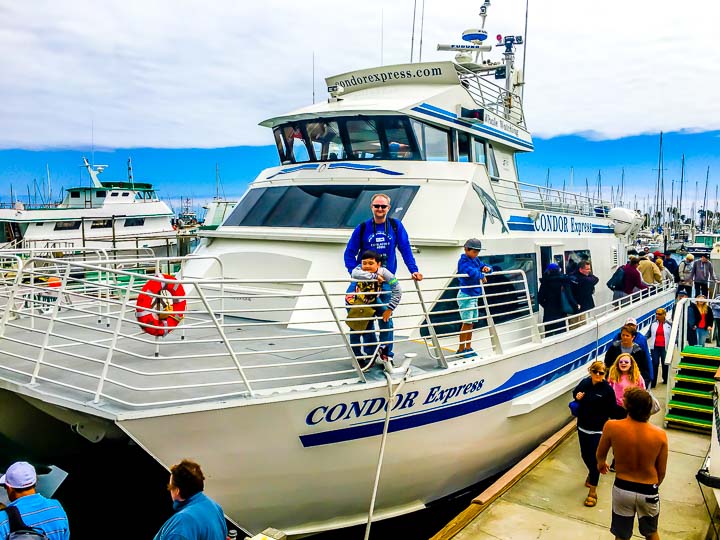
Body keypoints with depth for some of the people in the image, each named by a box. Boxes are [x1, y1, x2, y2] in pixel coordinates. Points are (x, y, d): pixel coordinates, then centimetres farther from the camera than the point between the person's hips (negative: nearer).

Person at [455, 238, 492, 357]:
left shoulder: (476, 260, 10)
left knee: (471, 323, 13)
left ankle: (468, 348, 22)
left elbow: (483, 267, 20)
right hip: (466, 295, -8)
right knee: (467, 322, -6)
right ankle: (461, 349, 4)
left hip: (474, 296, 8)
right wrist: (482, 276, -16)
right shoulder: (463, 261, -15)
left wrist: (487, 269, -4)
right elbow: (471, 272, -32)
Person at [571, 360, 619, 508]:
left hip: (598, 429, -4)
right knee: (585, 455, 20)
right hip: (582, 426, 4)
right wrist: (577, 396, -9)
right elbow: (575, 392, 13)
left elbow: (613, 411, -10)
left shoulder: (607, 389, -16)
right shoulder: (584, 383, -6)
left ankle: (592, 491, 14)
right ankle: (592, 474, 52)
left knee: (594, 459, 0)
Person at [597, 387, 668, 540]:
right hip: (648, 491, 1)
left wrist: (601, 464, 22)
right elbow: (662, 471, -5)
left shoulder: (612, 427, -21)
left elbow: (600, 454, -2)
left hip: (622, 489, -1)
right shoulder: (660, 435, -19)